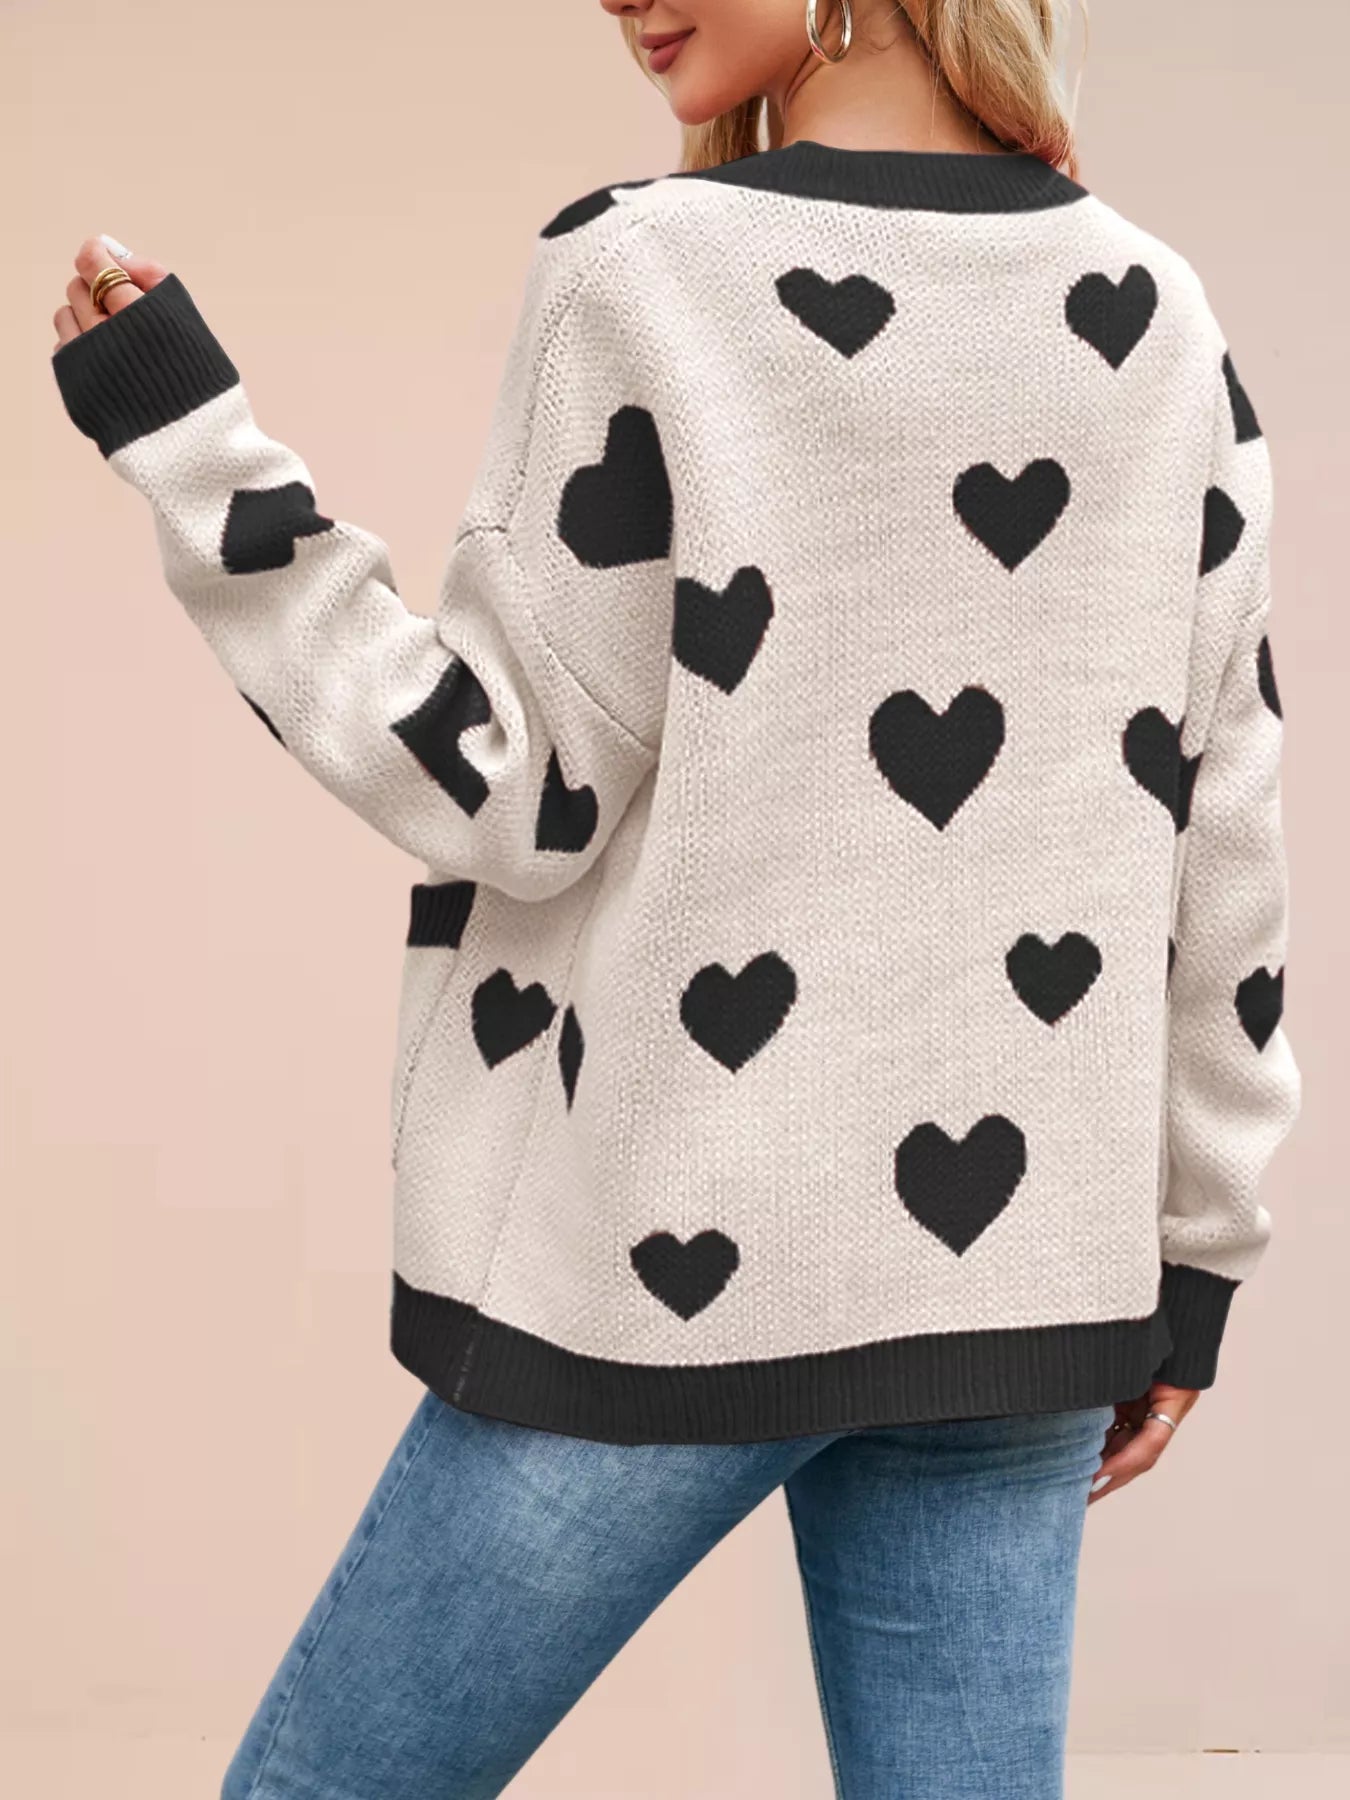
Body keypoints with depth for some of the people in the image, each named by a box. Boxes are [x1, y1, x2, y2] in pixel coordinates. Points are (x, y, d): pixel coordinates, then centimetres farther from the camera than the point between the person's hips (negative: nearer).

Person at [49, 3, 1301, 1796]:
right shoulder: (1151, 313, 6)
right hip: (1018, 1264, 5)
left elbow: (512, 787, -8)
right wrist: (1190, 1251, 15)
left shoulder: (639, 272, -9)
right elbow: (1219, 820, 7)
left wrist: (184, 440, -5)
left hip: (680, 1257, -4)